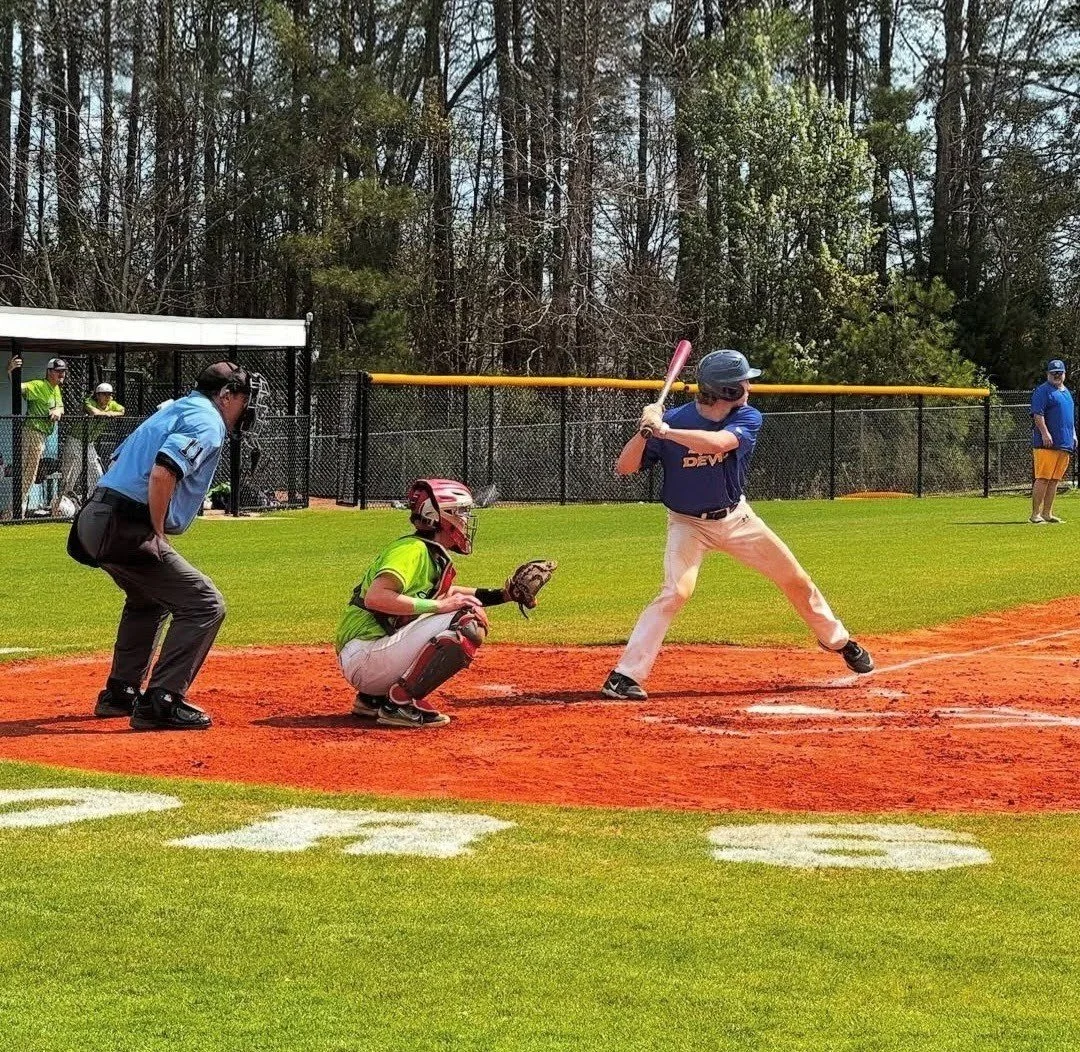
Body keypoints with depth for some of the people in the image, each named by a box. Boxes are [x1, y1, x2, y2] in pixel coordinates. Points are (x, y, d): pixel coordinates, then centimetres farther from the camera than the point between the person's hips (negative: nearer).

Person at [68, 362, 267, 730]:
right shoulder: (207, 422, -7)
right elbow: (162, 473, -24)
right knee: (205, 604, -8)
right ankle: (161, 703, -13)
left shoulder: (174, 410, 23)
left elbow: (118, 460, 27)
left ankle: (120, 693, 36)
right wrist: (157, 534, -13)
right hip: (125, 530, -10)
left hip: (94, 522, 10)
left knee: (148, 599, 33)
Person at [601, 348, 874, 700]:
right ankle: (624, 676, -22)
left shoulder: (748, 418, -14)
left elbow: (717, 442, -36)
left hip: (736, 517, 4)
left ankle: (838, 641, 36)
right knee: (675, 592, -25)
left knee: (796, 580, 11)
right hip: (688, 524, -4)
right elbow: (625, 467, -19)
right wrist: (645, 431, -36)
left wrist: (664, 431, -43)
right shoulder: (672, 420, -19)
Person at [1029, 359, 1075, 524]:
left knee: (1055, 479, 8)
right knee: (1043, 478, -11)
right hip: (1047, 443, -8)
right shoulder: (1043, 391, -4)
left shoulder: (1066, 392, 22)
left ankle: (1047, 513, 12)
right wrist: (1045, 433, -22)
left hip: (1065, 443, 8)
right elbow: (1037, 414, -13)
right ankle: (1035, 514, -11)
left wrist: (1073, 435, 22)